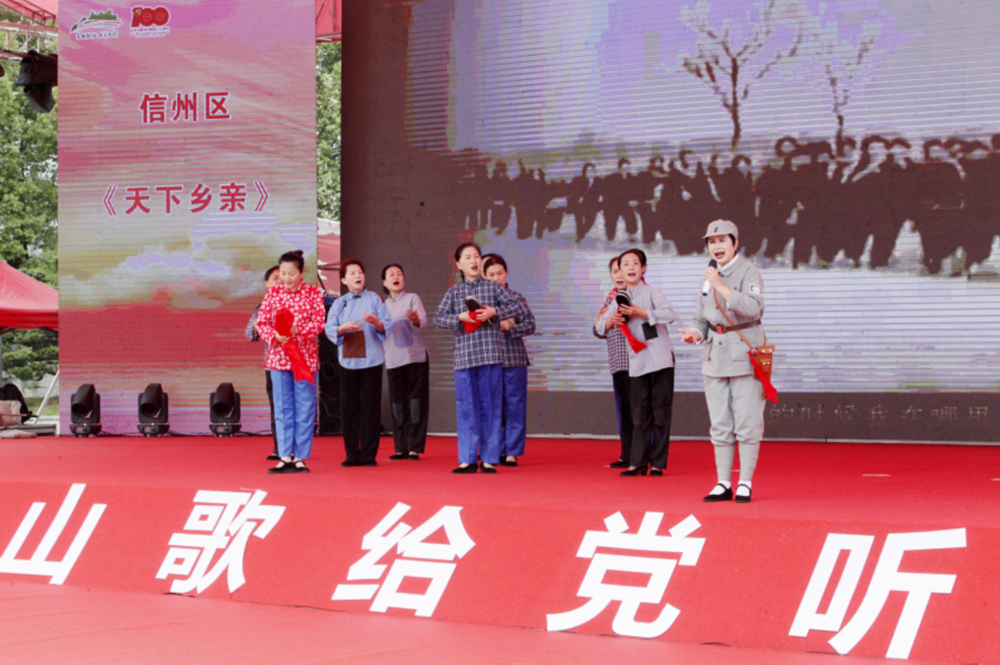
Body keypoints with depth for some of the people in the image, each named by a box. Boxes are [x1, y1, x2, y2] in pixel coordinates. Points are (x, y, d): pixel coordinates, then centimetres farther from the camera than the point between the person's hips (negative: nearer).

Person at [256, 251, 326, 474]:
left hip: (305, 357, -2)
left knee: (304, 408, 0)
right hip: (278, 356, 2)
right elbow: (261, 322, 1)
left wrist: (297, 329, -25)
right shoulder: (273, 293, 5)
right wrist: (274, 336, -18)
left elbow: (318, 323, -8)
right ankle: (285, 457, 7)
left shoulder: (313, 293, -1)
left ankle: (300, 457, 6)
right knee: (282, 408, 4)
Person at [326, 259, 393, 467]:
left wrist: (376, 323, -23)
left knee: (370, 408, -2)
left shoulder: (374, 300, 5)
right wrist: (343, 328, -19)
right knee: (349, 408, 2)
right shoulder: (339, 303, 11)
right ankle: (352, 454, 8)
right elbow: (329, 328, 1)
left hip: (371, 359, -2)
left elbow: (388, 326, -2)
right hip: (348, 361, 2)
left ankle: (368, 454, 2)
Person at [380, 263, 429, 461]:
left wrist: (416, 320, -33)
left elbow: (424, 323, -11)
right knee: (397, 403, 3)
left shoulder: (412, 298, 2)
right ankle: (401, 448, 7)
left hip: (415, 356, -4)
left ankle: (415, 447, -5)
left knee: (416, 401, -5)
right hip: (393, 359, 4)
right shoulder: (383, 306, 15)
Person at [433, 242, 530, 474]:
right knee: (466, 408, 1)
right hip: (464, 357, 1)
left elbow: (519, 307, 1)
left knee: (490, 406, 0)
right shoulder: (454, 293, 11)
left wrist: (493, 311, -11)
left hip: (491, 355, -1)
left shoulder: (493, 288, 7)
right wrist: (460, 317, -14)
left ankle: (489, 459, 5)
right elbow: (438, 318, 2)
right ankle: (467, 459, 6)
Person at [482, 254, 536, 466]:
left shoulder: (516, 297, 2)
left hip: (514, 359, -2)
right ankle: (498, 451, 14)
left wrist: (508, 327, -15)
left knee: (514, 406, -1)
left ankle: (512, 452, 3)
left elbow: (530, 325, -2)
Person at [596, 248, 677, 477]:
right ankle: (638, 462, 5)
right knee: (640, 415, 4)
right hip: (637, 362, 4)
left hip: (660, 359, -4)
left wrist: (640, 313, -21)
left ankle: (657, 463, 3)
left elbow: (670, 314, -17)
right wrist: (611, 321, -10)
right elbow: (599, 327, 12)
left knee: (660, 412, -1)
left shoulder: (651, 292, -2)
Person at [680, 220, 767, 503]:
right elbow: (701, 317, 18)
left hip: (744, 354, -6)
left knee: (747, 422, -5)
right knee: (720, 425, 7)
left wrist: (722, 287, -24)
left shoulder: (748, 272, -6)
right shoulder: (709, 277, 14)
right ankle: (723, 484, 13)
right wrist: (695, 333, -3)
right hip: (715, 355, 6)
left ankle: (745, 483, 2)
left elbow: (753, 307, -23)